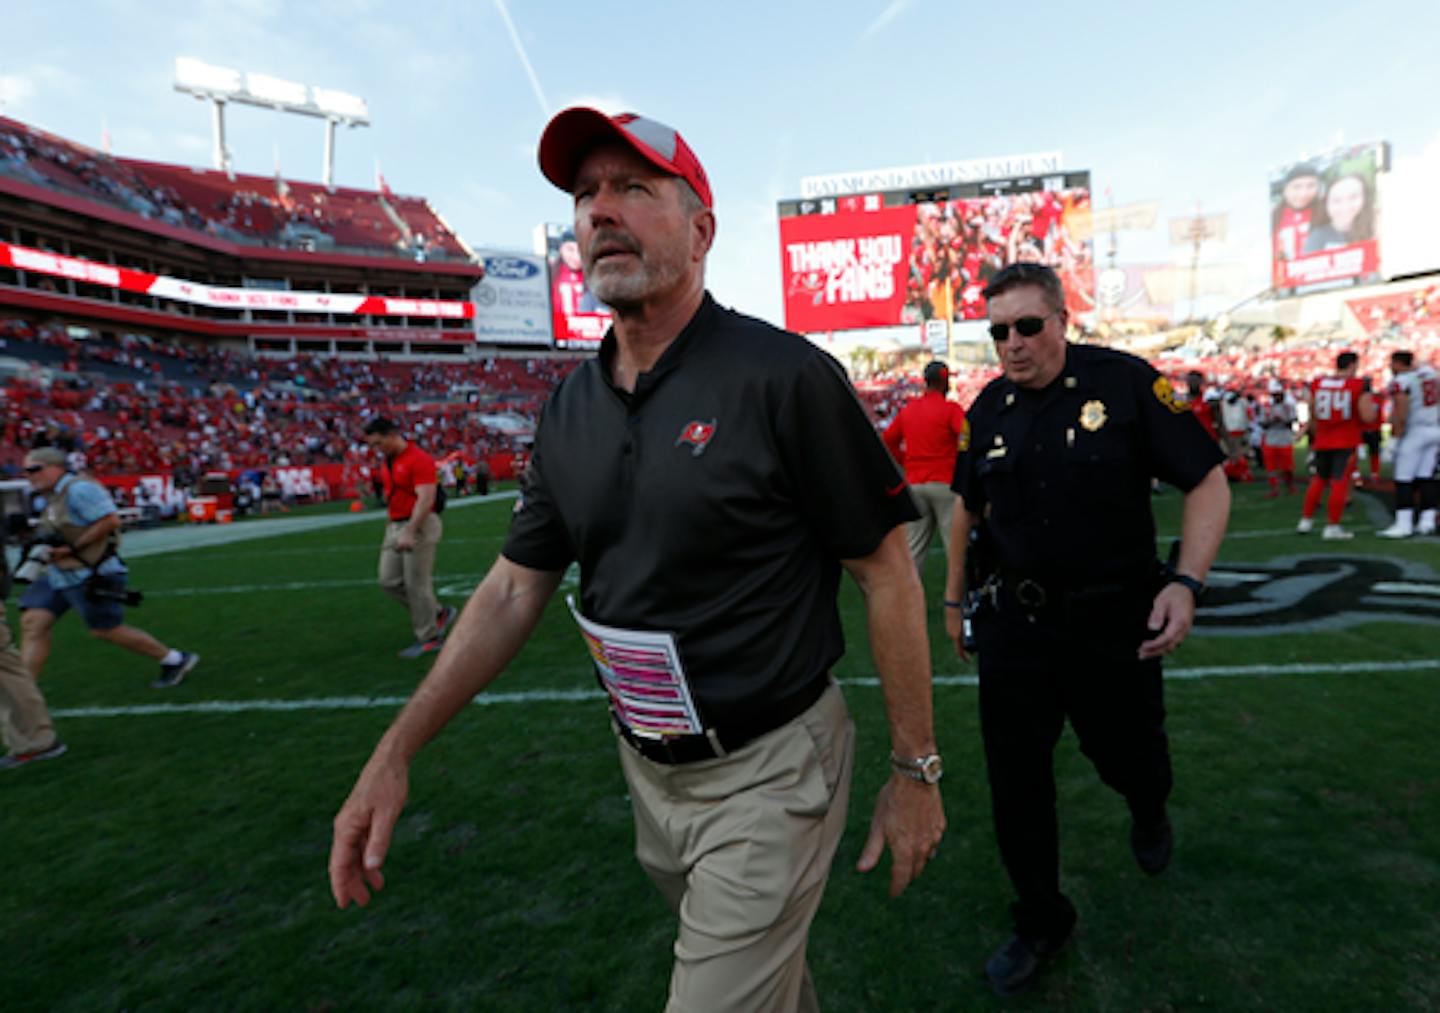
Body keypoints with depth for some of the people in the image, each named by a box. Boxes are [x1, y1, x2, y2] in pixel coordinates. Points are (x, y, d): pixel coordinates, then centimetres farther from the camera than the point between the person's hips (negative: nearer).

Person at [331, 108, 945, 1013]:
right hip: (650, 770, 6)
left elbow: (888, 571, -14)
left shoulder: (784, 376, -18)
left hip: (770, 770, -6)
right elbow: (515, 588, 5)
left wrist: (916, 770, -10)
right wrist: (396, 753, 1)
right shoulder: (571, 409, 1)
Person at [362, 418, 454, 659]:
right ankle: (439, 613, 20)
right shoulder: (388, 463, 13)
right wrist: (393, 528, 21)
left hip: (419, 526, -9)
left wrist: (409, 532, -27)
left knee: (417, 584, -4)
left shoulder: (419, 459, -15)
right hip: (394, 527, 9)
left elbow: (425, 499, -22)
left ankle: (428, 638, 10)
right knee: (389, 581, 7)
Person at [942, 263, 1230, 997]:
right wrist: (954, 596, 17)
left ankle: (1148, 810, 57)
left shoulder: (1126, 383, -11)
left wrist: (1186, 582, -19)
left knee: (1126, 754, 17)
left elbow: (1207, 480, -8)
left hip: (1114, 625, -2)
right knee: (1015, 783, 7)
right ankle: (1041, 926, 30)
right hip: (1012, 625, 3)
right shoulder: (989, 408, 1)